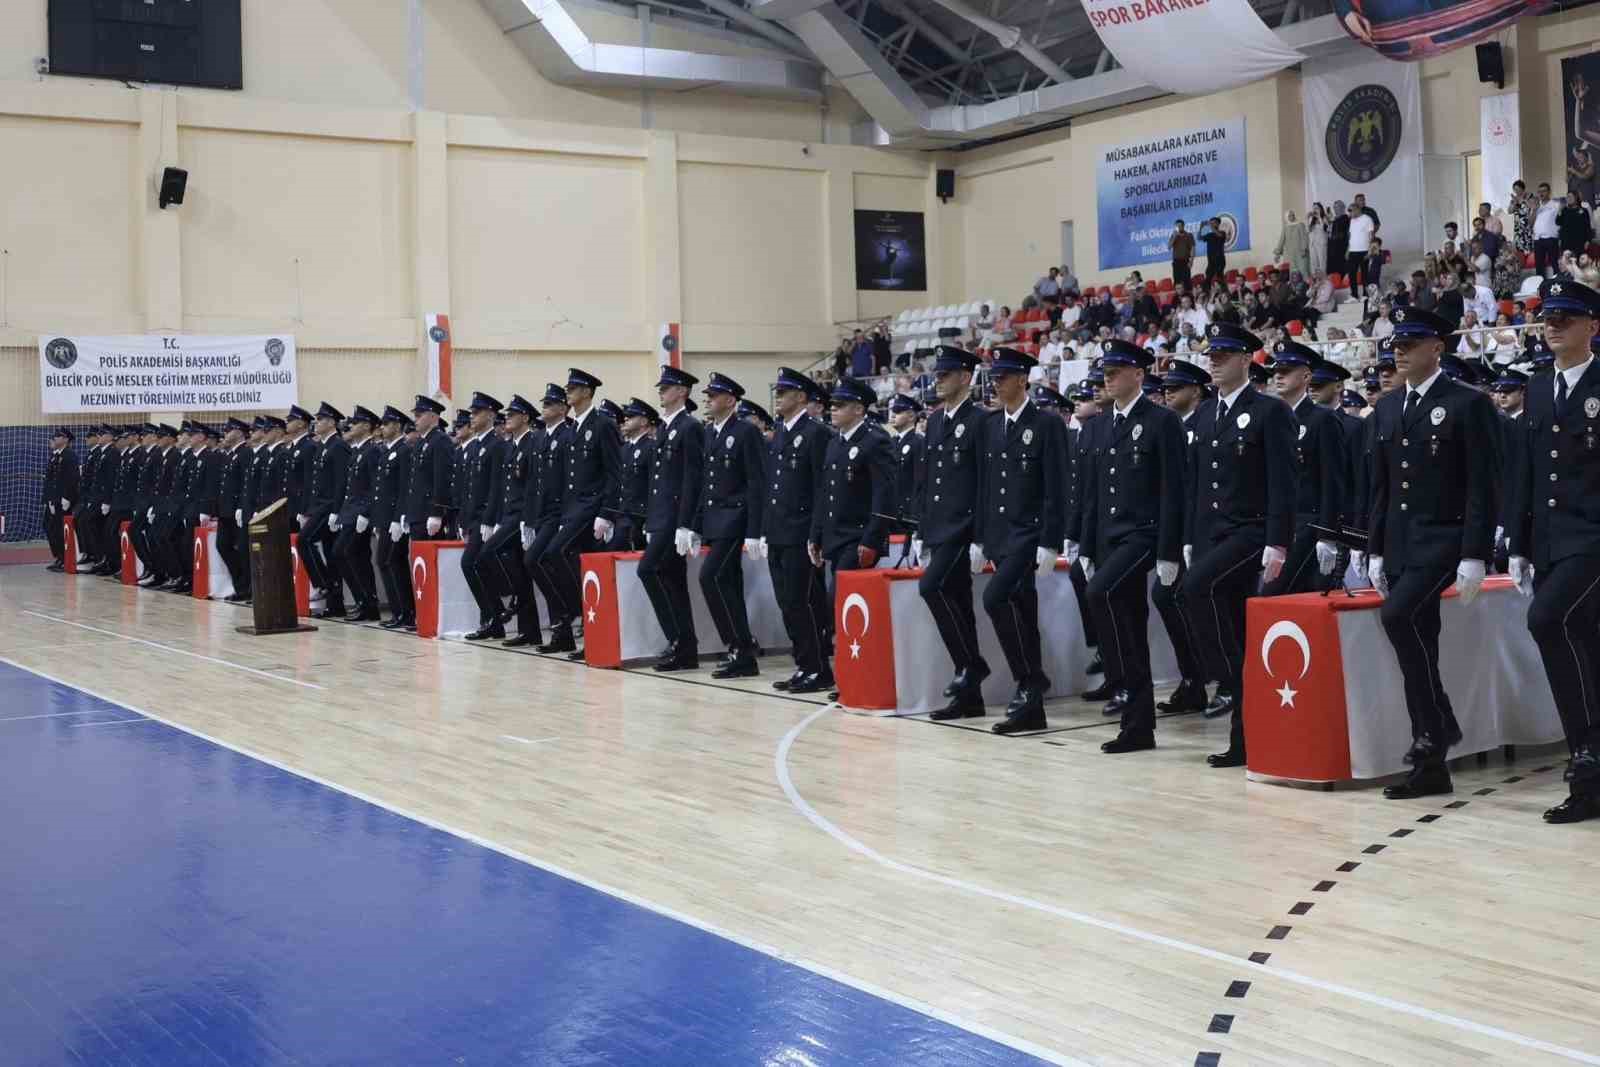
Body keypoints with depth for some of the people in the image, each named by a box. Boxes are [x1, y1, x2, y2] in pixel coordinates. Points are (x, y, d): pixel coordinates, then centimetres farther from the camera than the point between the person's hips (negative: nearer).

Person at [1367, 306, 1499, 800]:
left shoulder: (1468, 404, -6)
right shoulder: (1387, 408, 13)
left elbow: (1482, 487, -10)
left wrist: (1474, 556, -16)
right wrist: (1375, 551, 11)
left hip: (1445, 541, -6)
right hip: (1399, 547, 7)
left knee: (1397, 614, -27)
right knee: (1418, 648, 6)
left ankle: (1439, 722, -13)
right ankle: (1430, 765, 12)